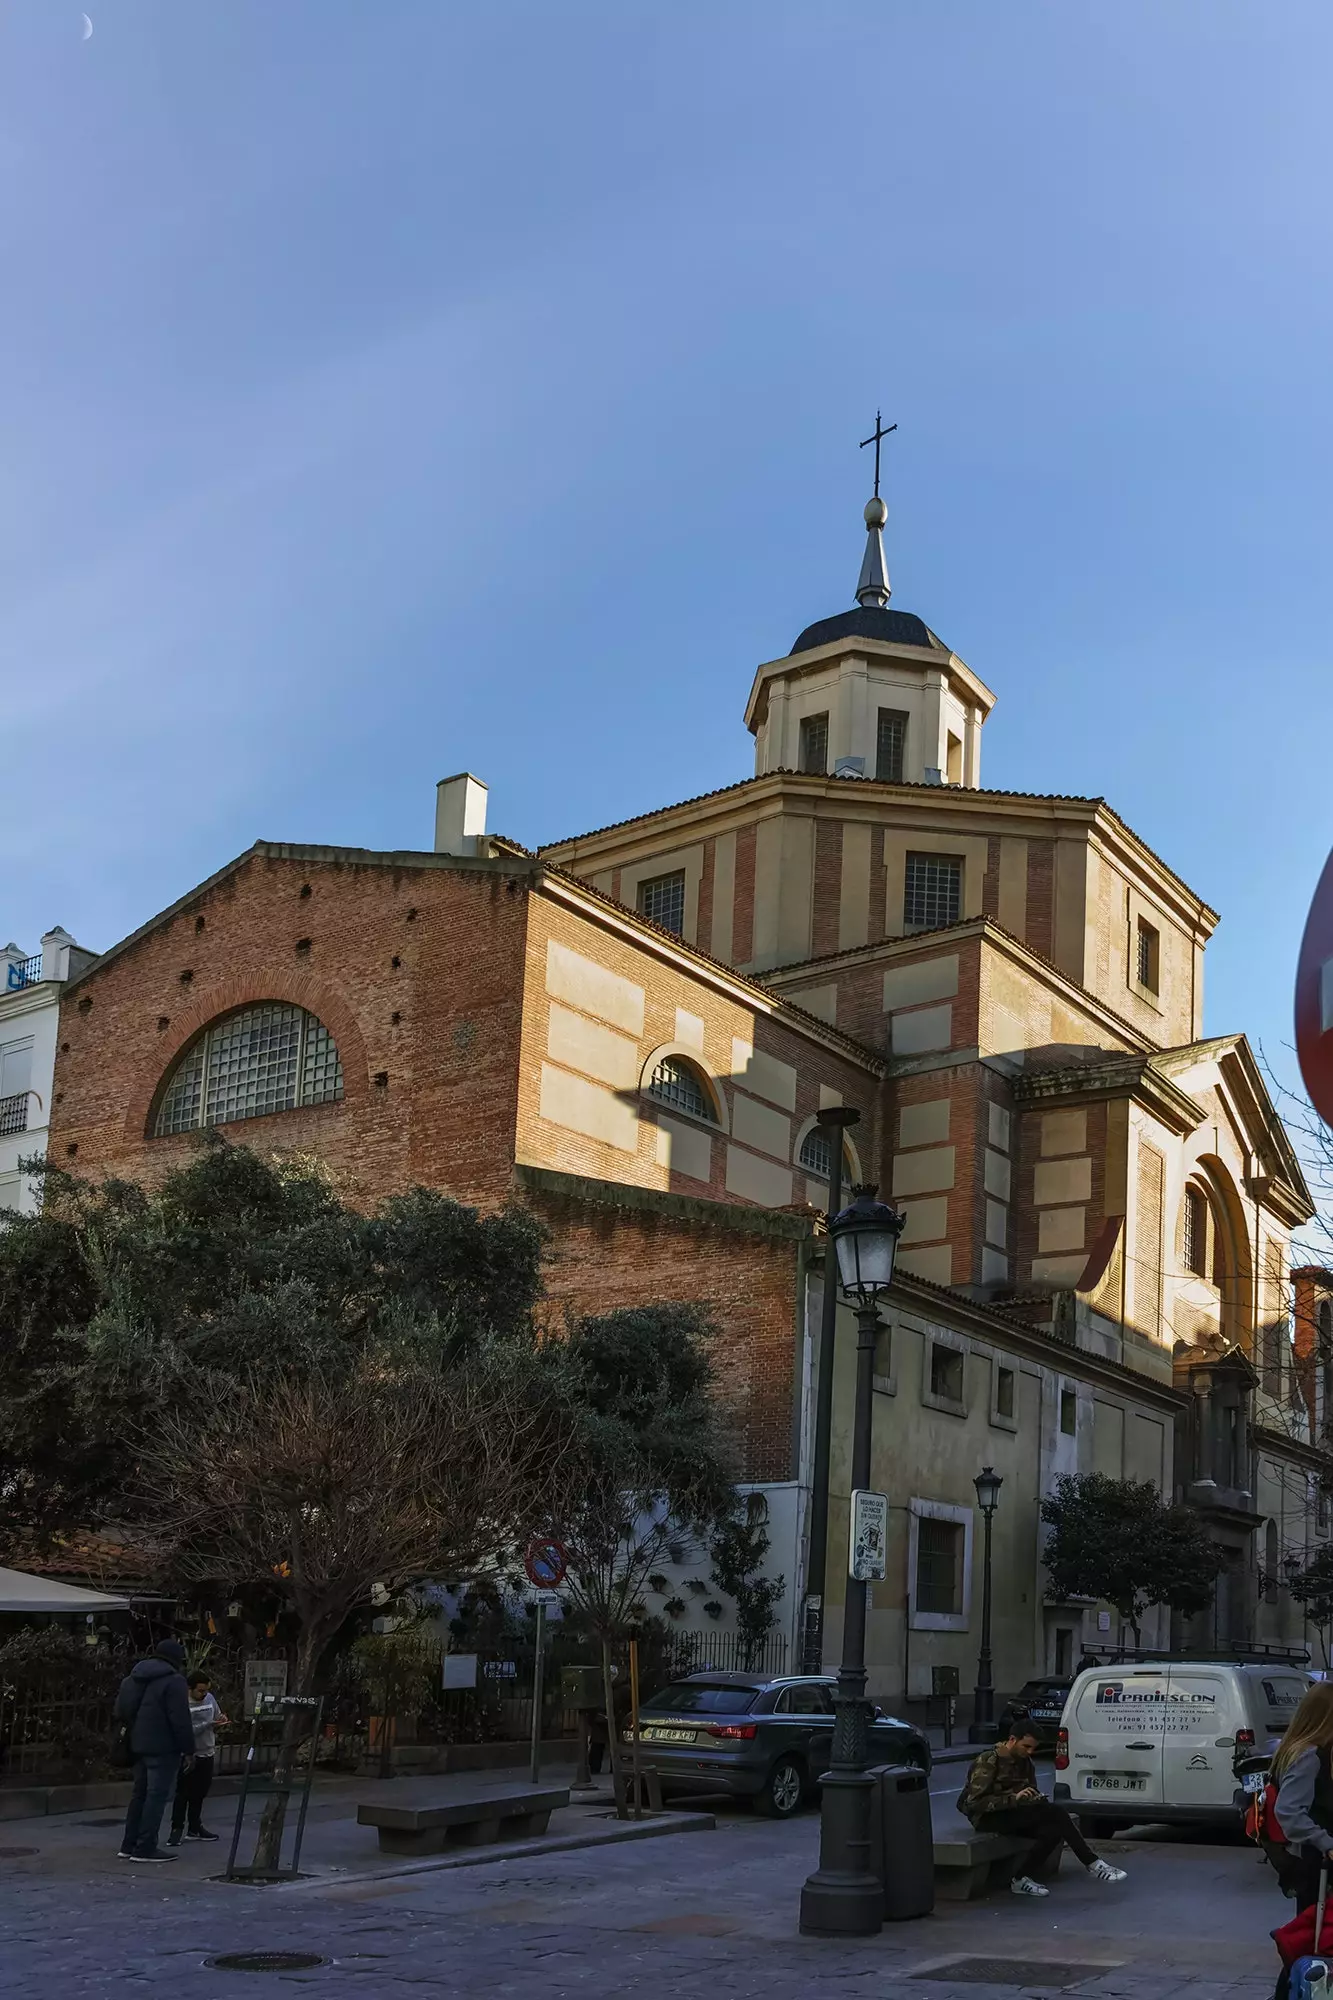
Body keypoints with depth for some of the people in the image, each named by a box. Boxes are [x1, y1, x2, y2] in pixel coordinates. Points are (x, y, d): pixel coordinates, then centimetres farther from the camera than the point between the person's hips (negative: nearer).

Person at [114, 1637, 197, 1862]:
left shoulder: (132, 1679, 15)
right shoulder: (173, 1681, -12)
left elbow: (121, 1712, 18)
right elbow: (180, 1720, -16)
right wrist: (189, 1748, -9)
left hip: (138, 1745, 8)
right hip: (163, 1748, -8)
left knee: (140, 1794, 16)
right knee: (157, 1795, -5)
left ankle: (129, 1845, 20)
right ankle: (145, 1848, -6)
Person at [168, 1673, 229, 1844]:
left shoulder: (210, 1698, 2)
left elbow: (217, 1719, 15)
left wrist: (222, 1722, -8)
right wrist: (209, 1724, -27)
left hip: (207, 1754, 6)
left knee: (199, 1793, 14)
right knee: (183, 1794, -3)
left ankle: (195, 1828, 24)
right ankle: (177, 1829, 4)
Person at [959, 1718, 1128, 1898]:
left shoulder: (1025, 1762, 12)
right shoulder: (988, 1761, -12)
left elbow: (1030, 1794, 22)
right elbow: (975, 1802, -19)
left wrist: (1036, 1799, -4)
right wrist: (1014, 1798, -27)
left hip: (1015, 1814, 8)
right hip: (987, 1818, -8)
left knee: (1053, 1829, -25)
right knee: (1056, 1813, -25)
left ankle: (1022, 1880, -18)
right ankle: (1093, 1865, -17)